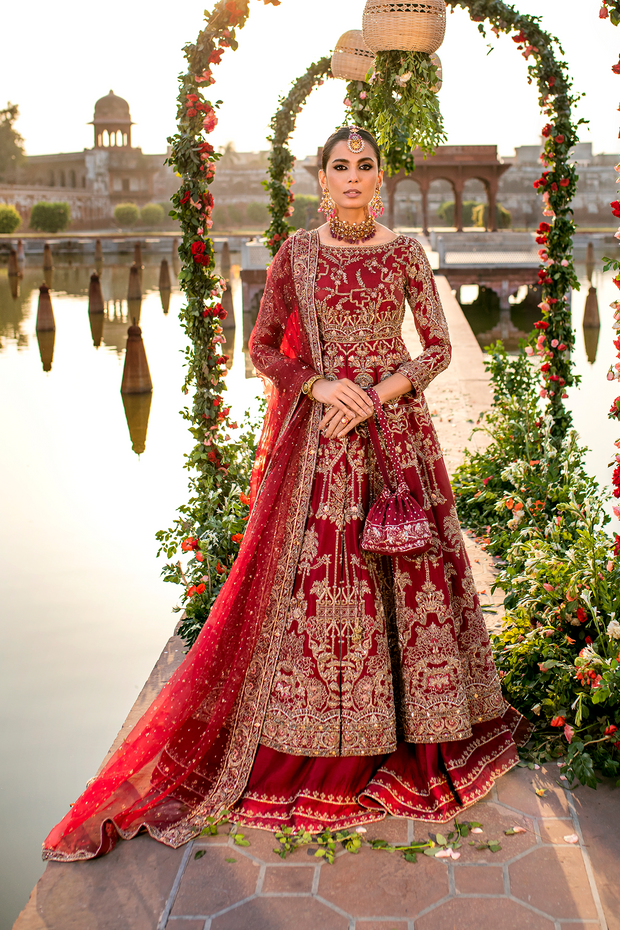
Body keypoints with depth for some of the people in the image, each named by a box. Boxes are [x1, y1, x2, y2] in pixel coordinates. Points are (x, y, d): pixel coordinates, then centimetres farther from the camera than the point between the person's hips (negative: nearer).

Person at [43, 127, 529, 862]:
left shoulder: (405, 252, 5)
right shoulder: (296, 254, 3)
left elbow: (438, 347, 2)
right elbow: (261, 347, 3)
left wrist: (376, 396, -12)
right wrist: (317, 384, -13)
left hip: (395, 429, 1)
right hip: (320, 440, -1)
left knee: (412, 567, 3)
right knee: (318, 569, -2)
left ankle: (420, 727, 20)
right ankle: (315, 740, 11)